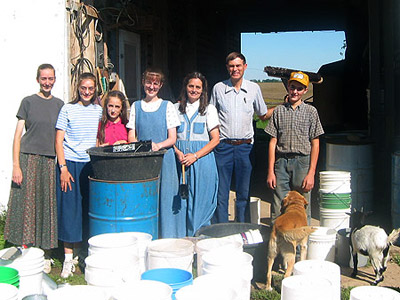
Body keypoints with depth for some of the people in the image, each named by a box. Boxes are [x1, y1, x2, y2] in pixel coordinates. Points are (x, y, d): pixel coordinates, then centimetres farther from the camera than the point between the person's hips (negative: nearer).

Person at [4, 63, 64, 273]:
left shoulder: (59, 104, 11)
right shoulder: (28, 102, 2)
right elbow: (18, 134, -1)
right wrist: (16, 165, -9)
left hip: (50, 161, 3)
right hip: (28, 159, -3)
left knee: (46, 207, 4)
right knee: (26, 205, -3)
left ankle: (42, 253, 13)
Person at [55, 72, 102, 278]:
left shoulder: (98, 111, 9)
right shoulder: (68, 109, -2)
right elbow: (59, 141, -4)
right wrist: (63, 168, -11)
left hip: (90, 164, 4)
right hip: (70, 164, -3)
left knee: (87, 209, 6)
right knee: (69, 209, -2)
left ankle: (80, 251, 19)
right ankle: (68, 259, 5)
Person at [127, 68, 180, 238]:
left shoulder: (167, 106, 4)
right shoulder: (136, 106, 11)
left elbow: (172, 138, 0)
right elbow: (131, 137, 8)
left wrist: (158, 145, -20)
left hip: (164, 159, -2)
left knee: (165, 197, -3)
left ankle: (167, 238, 5)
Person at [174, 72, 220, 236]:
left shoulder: (209, 109, 5)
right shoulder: (177, 108, 12)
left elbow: (215, 139, 0)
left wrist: (195, 156, -11)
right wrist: (178, 152, -8)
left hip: (202, 160, -2)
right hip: (180, 161, 2)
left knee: (201, 201, -3)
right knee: (181, 199, 1)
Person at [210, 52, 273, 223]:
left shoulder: (254, 89, 7)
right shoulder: (218, 88, 4)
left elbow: (263, 115, 17)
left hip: (245, 146, 1)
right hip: (223, 146, -1)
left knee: (244, 194, 8)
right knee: (221, 194, 1)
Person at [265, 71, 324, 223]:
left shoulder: (311, 111, 6)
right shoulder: (279, 111, 10)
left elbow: (315, 144, 3)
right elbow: (273, 142, 8)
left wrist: (311, 173, -5)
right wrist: (271, 171, 1)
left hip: (302, 162, -1)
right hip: (281, 161, 1)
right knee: (278, 212, 0)